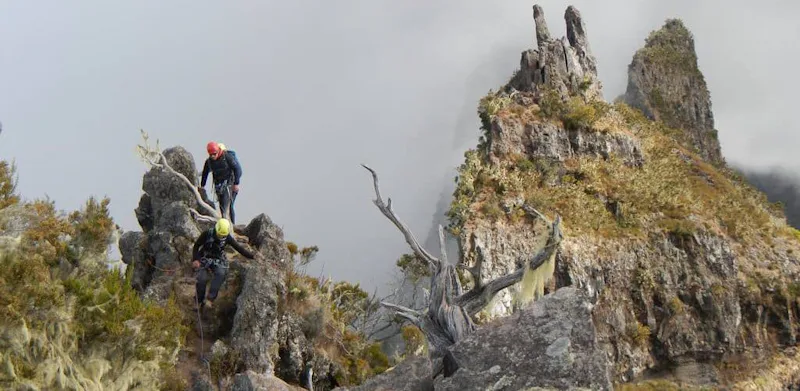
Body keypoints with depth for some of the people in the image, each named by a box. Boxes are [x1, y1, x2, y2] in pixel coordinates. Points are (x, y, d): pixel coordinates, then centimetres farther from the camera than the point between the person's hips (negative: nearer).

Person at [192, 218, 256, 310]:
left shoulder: (228, 237, -12)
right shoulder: (207, 233, -18)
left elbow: (239, 248, -8)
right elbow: (196, 246, -8)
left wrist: (252, 256, -16)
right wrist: (195, 259, -20)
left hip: (218, 260, 1)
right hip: (204, 259, -1)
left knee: (221, 273, -30)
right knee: (202, 279, -22)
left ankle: (210, 298, -32)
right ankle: (199, 301, 1)